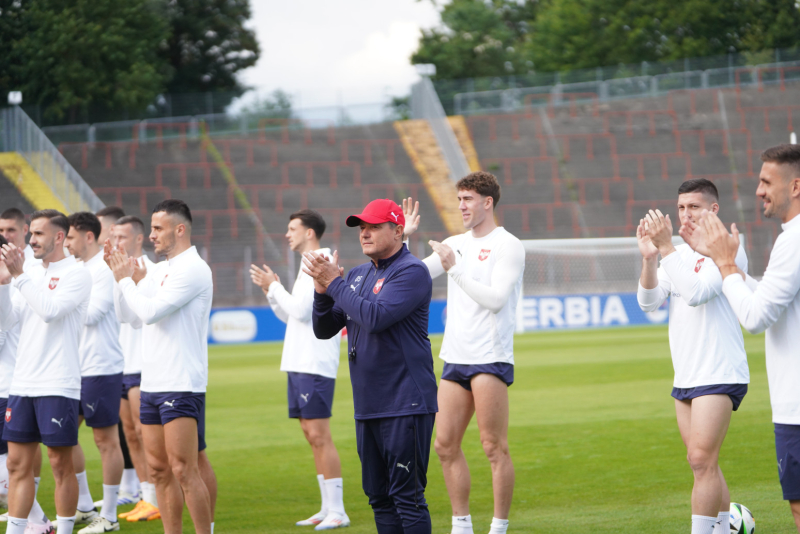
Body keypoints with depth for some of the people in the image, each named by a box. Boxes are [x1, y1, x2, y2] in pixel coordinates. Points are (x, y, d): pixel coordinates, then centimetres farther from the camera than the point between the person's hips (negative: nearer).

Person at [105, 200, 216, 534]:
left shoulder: (193, 269, -12)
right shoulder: (160, 270, 17)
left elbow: (150, 312, -19)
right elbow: (131, 313, 20)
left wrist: (124, 280, -5)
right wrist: (131, 277, 9)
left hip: (182, 386, -9)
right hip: (152, 382, 9)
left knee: (184, 469, -11)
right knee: (159, 469, 9)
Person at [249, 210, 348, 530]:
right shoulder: (308, 267, 18)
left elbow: (301, 310, -19)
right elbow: (289, 316, 22)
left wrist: (275, 286, -6)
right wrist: (269, 290, 11)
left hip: (315, 366, -10)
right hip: (298, 364, 10)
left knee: (319, 436, -11)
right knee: (312, 437, 10)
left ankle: (337, 512, -10)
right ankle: (328, 508, 14)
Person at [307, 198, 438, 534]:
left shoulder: (411, 272, -10)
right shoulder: (357, 276, 15)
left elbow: (375, 317, -22)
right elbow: (324, 329, 14)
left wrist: (335, 283, -13)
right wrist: (323, 290, -4)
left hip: (405, 406, -8)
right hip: (367, 406, 8)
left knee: (406, 496, -8)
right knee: (379, 497, 12)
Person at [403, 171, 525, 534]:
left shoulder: (508, 246, -5)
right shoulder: (455, 245, 16)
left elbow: (495, 298, -15)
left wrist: (455, 269, -18)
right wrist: (404, 238, 4)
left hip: (491, 358, -7)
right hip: (455, 358, 7)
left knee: (494, 448, -6)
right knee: (445, 445, 5)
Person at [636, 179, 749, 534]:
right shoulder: (678, 254, 14)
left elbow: (696, 292, -24)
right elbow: (649, 302, 2)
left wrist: (666, 247, -24)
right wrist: (649, 257, -12)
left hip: (719, 375, -8)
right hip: (685, 378, 8)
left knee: (701, 461, -14)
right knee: (704, 465, 12)